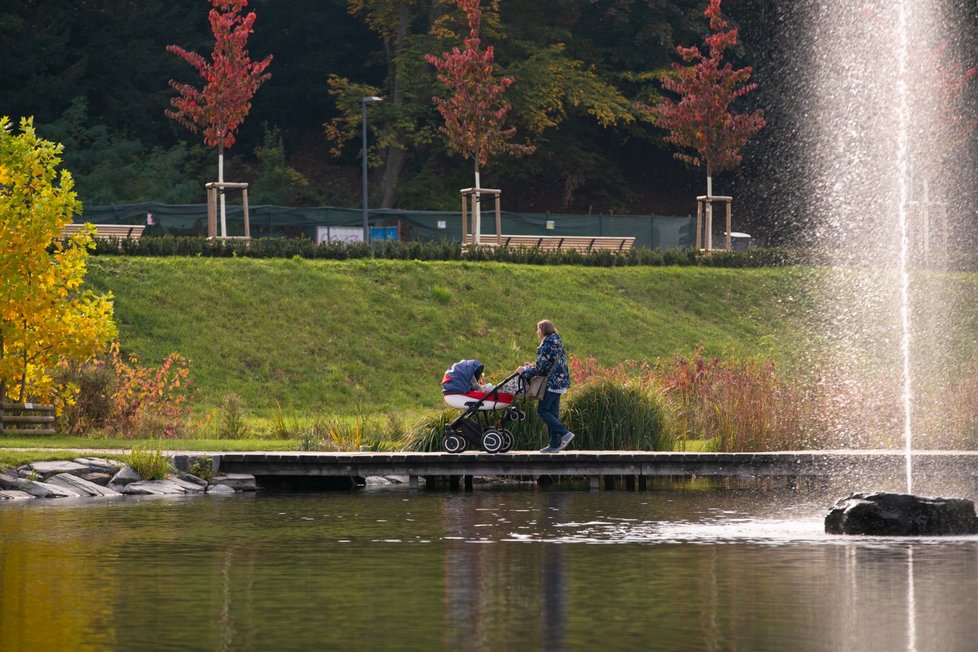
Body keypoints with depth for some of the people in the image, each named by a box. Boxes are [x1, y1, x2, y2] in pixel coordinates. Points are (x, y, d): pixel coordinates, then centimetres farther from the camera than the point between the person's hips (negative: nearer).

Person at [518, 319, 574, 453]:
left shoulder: (548, 343, -14)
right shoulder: (557, 341, 17)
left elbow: (542, 366, -17)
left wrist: (525, 371, -4)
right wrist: (532, 367, 24)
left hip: (552, 382, -10)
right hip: (560, 382, 10)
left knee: (542, 410, -6)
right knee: (552, 412, 10)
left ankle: (564, 433, -15)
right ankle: (555, 444, 9)